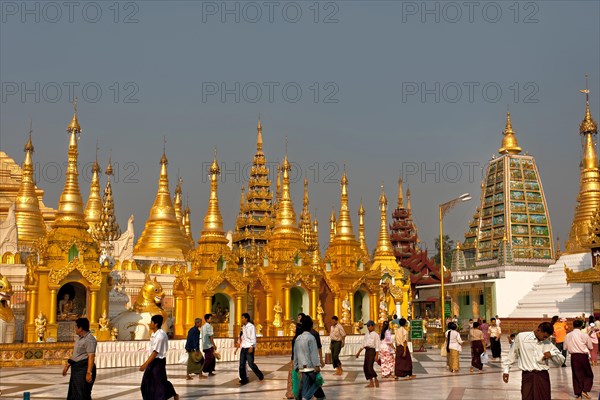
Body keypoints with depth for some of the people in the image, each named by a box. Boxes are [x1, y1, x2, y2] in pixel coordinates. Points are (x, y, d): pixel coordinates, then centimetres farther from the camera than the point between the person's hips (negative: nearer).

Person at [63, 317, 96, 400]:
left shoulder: (89, 339, -17)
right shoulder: (80, 338, 14)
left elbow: (91, 357, -24)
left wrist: (89, 373, -28)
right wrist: (67, 366, 24)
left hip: (84, 369, -10)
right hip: (77, 369, 10)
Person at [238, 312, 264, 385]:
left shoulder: (251, 326, -10)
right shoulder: (243, 327, 12)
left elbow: (253, 338, -13)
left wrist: (251, 347, -19)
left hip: (249, 348, -7)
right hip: (243, 348, 7)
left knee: (251, 364, -6)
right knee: (242, 364, 2)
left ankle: (260, 376, 10)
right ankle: (243, 379, 10)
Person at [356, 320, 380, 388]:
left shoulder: (375, 335, -7)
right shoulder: (366, 334, 15)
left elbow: (377, 346, -11)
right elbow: (363, 344, 21)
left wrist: (376, 355, -18)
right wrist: (359, 352, 19)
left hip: (372, 351, -8)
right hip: (367, 351, 8)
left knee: (370, 367, -14)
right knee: (365, 367, 5)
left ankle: (376, 380, 3)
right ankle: (371, 383, 12)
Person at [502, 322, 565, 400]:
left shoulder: (548, 344, 8)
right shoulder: (521, 337, 1)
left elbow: (561, 360, 12)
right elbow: (512, 354, 10)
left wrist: (552, 354, -8)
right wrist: (506, 369, 11)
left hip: (543, 376, 2)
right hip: (527, 376, -2)